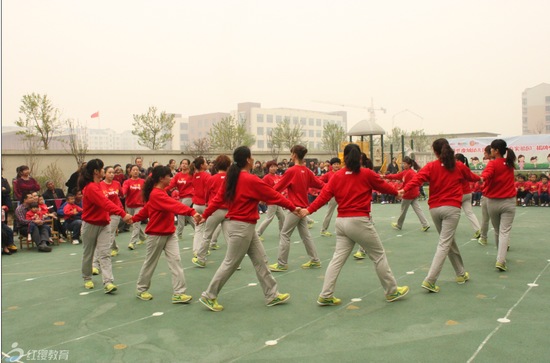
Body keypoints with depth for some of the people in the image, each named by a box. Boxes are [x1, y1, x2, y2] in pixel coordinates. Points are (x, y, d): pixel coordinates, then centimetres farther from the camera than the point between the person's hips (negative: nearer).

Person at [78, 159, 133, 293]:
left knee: (105, 254, -4)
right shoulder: (91, 188, -22)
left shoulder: (97, 185, 7)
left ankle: (108, 283, -10)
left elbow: (104, 203, 3)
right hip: (90, 225, -6)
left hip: (103, 225, 6)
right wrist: (123, 214, -43)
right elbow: (105, 203, -34)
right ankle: (87, 279, 32)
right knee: (88, 253, 13)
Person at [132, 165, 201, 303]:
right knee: (150, 263, 10)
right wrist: (192, 212, -49)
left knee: (175, 260, -2)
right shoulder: (156, 194, -22)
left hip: (169, 233, 8)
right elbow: (175, 205, -38)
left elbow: (146, 209, 19)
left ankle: (178, 293, -1)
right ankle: (141, 290, 30)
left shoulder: (160, 192, 8)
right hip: (156, 235, -8)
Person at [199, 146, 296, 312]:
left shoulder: (232, 178, 5)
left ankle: (272, 295, 21)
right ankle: (209, 295, 17)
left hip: (243, 226, 9)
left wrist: (204, 215, 14)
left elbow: (218, 198, 7)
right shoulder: (251, 180, -19)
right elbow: (274, 196, -11)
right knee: (230, 264, 3)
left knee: (260, 259, 13)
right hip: (242, 227, -9)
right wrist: (293, 207, 0)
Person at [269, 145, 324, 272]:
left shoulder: (291, 171, -16)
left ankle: (282, 264, 5)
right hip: (303, 207, 8)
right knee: (305, 234, 15)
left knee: (284, 235, 0)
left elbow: (278, 188, -10)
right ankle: (315, 260, 20)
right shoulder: (306, 171, 4)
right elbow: (319, 184, 12)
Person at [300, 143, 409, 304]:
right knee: (379, 255, 11)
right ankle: (392, 292, 22)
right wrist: (397, 192, 29)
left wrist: (309, 210, 1)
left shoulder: (336, 176, 4)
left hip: (341, 222, 4)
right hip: (360, 221, -4)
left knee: (338, 258, 8)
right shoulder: (367, 174, -3)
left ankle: (326, 296, 8)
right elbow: (384, 186, 11)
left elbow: (324, 195, -3)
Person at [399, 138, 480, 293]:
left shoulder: (431, 166, 1)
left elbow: (418, 178, -18)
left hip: (434, 208, 2)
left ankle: (461, 274, 33)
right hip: (451, 208, -2)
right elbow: (471, 176, 28)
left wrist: (405, 189, -29)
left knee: (449, 241, 19)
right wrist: (480, 178, 49)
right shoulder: (459, 166, 8)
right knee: (444, 244, -7)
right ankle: (430, 280, -16)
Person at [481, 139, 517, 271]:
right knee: (505, 231, -5)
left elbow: (487, 174, -30)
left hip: (493, 202, -1)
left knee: (497, 231, 16)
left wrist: (482, 178, -46)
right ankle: (500, 260, -20)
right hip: (508, 202, 1)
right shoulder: (510, 163, 5)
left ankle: (500, 257, 32)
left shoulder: (493, 164, -10)